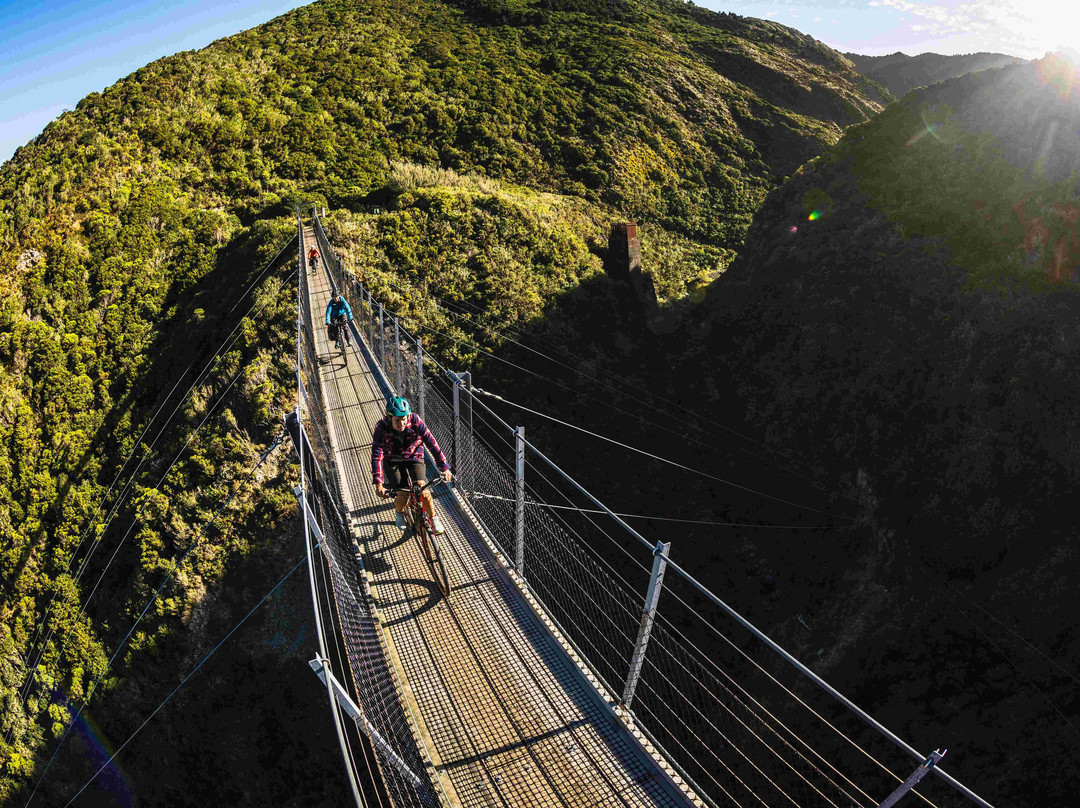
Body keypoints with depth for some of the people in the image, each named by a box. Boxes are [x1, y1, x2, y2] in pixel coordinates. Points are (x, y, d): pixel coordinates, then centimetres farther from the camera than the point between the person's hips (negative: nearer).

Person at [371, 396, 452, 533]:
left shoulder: (415, 421, -26)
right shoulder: (382, 428, -27)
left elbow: (432, 443, -25)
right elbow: (376, 455, -29)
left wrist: (444, 467, -29)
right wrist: (378, 483, -38)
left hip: (413, 457, 0)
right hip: (392, 461, 0)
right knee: (403, 497, -14)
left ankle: (434, 518, 7)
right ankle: (399, 513, 24)